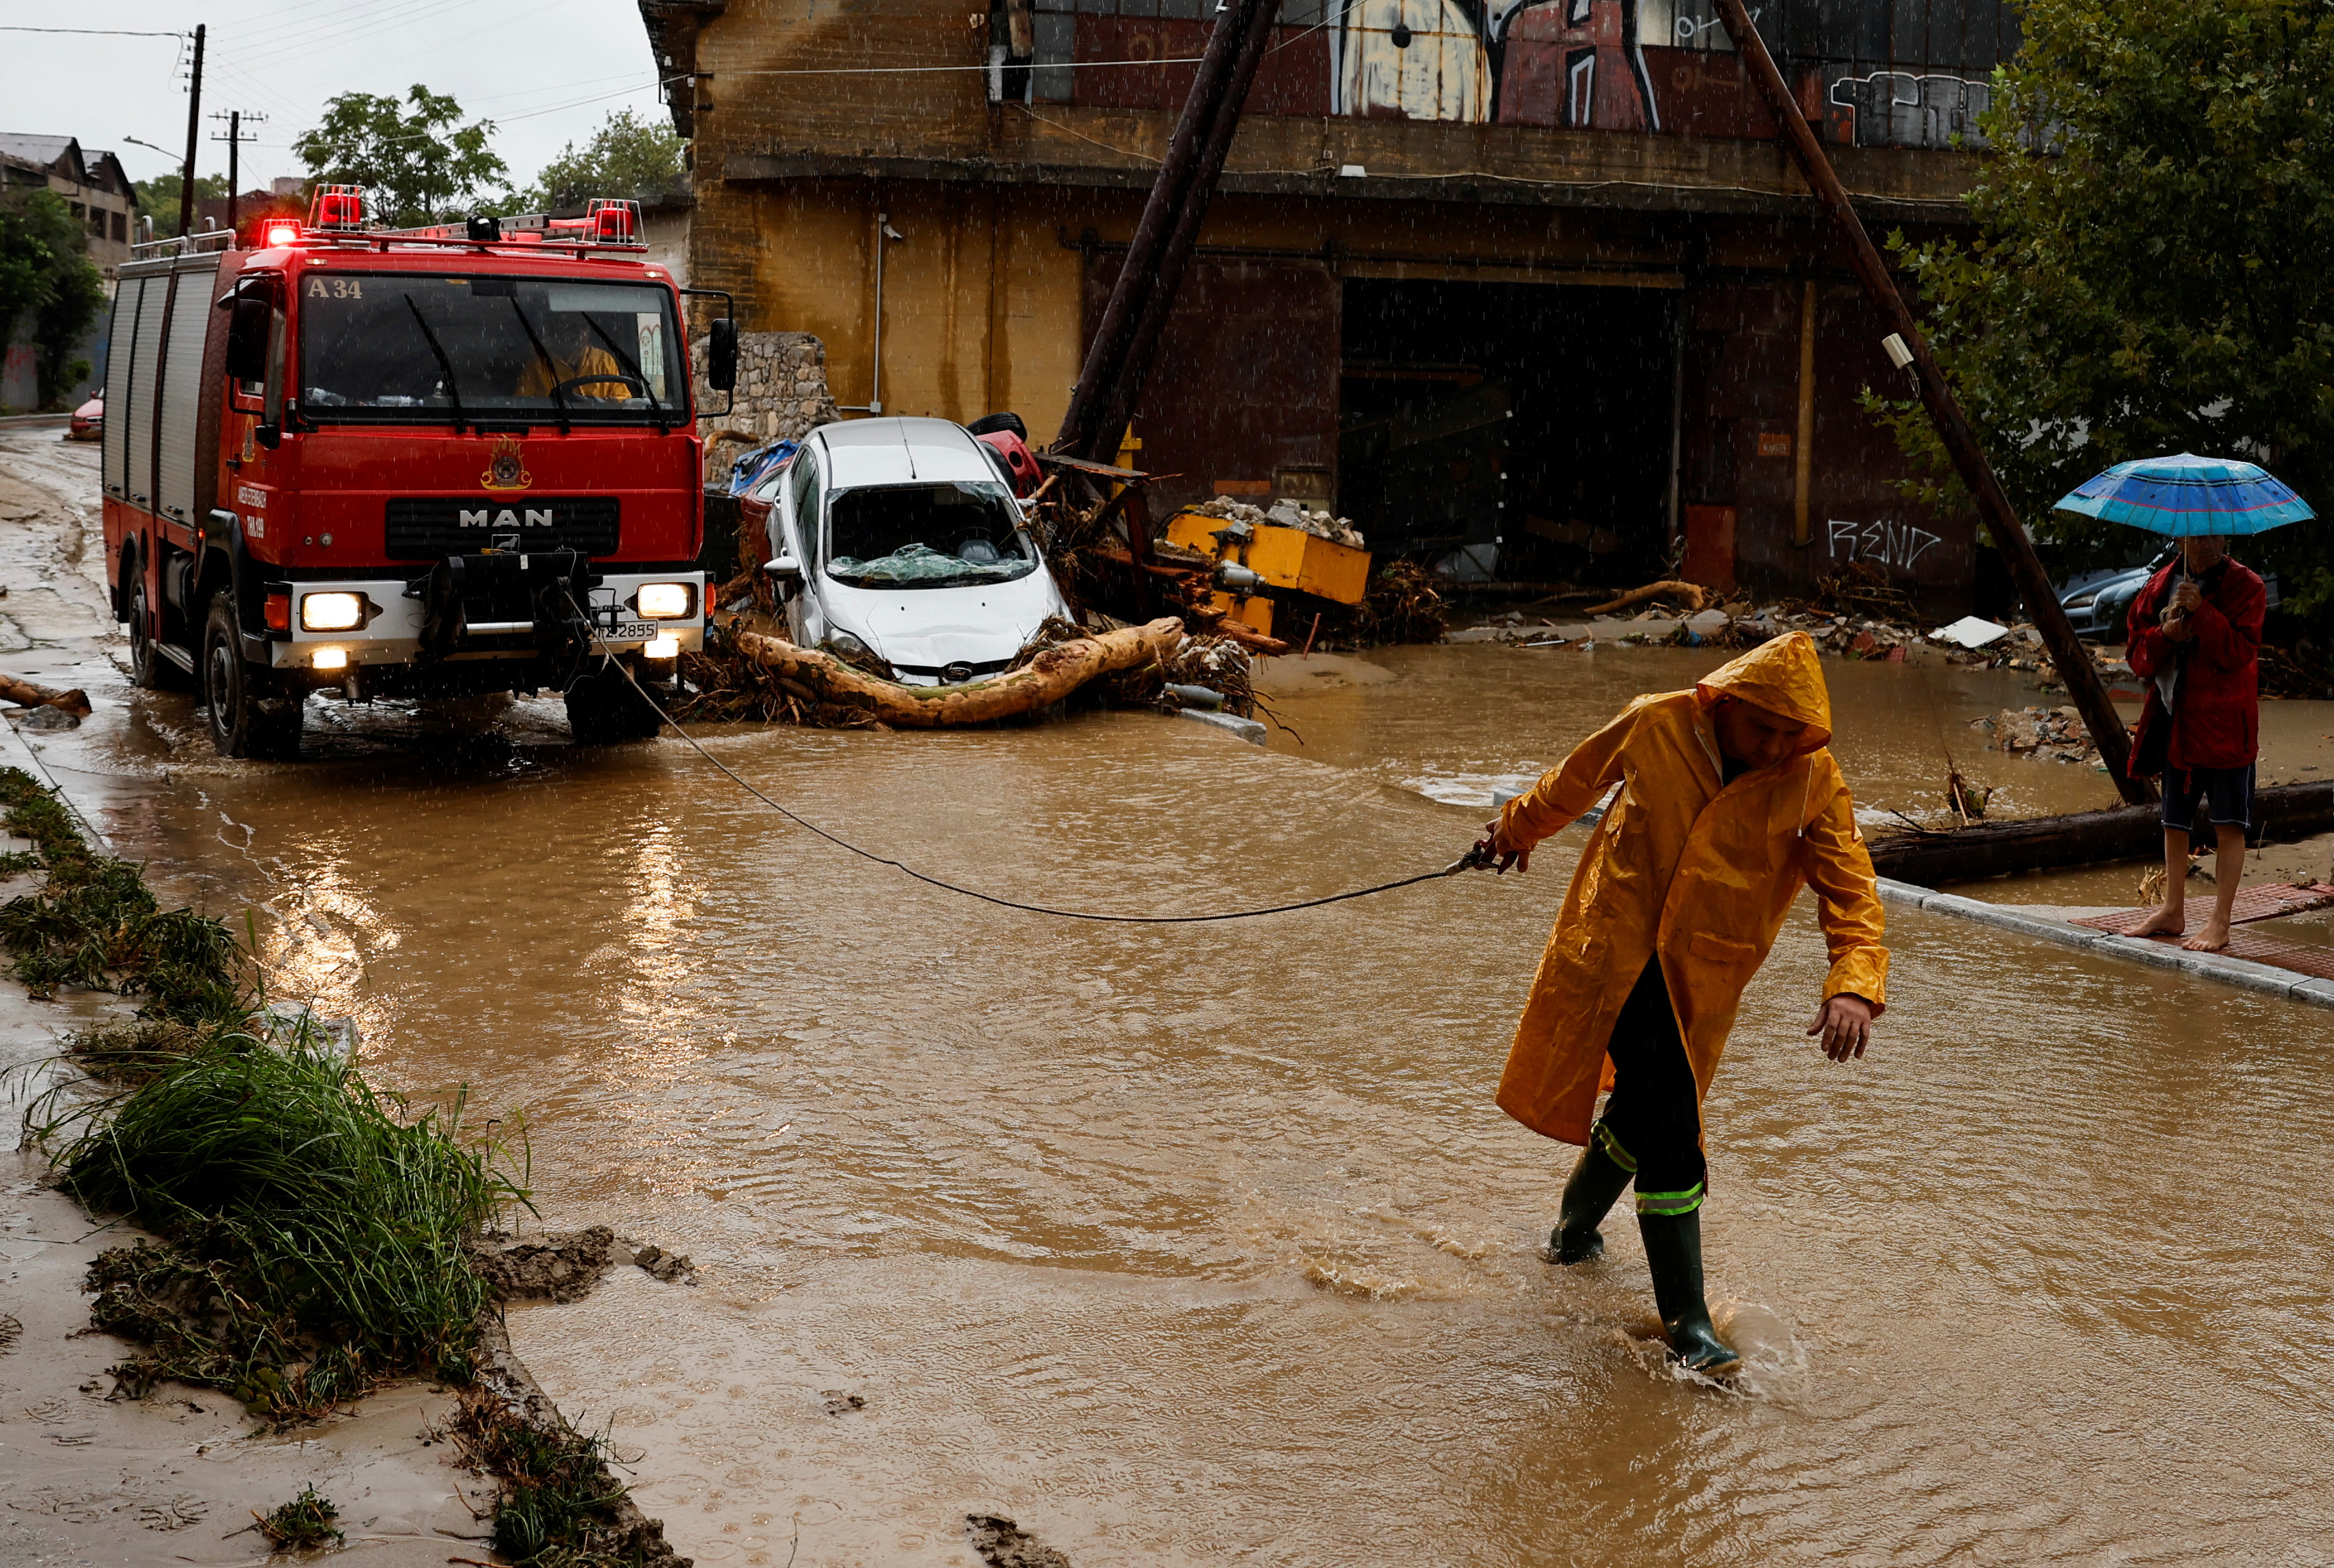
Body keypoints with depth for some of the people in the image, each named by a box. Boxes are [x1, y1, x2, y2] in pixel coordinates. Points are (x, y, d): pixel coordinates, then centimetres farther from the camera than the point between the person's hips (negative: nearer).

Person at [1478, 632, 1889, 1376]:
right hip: (1612, 949, -2)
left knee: (1646, 1109, 14)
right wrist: (1521, 827, 28)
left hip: (1701, 977, 3)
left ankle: (1575, 1230, 45)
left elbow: (1850, 891, -12)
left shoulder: (1813, 783, -8)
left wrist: (1854, 985, -29)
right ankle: (1686, 1323, -5)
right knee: (1668, 1131, -12)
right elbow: (1577, 778, 10)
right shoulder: (1655, 726, -10)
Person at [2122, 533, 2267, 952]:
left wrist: (2201, 611, -23)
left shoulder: (2245, 586, -5)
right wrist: (2165, 635, -12)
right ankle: (2173, 912, 26)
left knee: (2229, 823, -3)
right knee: (2174, 821, 14)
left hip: (2225, 724, -5)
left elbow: (2240, 651, -16)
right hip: (2175, 722, 5)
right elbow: (2138, 657, 7)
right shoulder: (2160, 587, 8)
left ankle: (2220, 923, 2)